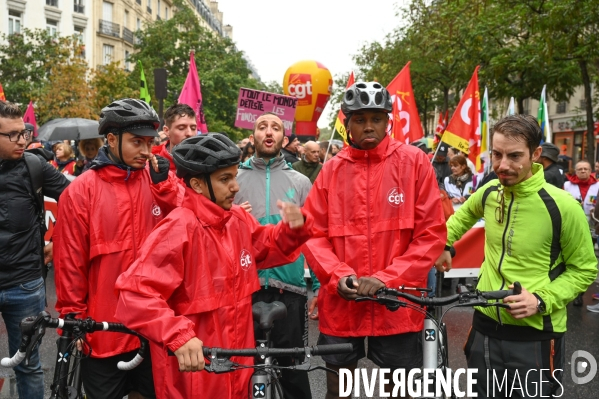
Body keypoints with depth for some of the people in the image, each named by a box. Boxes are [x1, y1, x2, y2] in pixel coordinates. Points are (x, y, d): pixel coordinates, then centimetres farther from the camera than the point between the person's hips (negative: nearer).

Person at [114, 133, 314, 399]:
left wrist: (293, 229, 0)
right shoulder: (178, 229, -21)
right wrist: (179, 337, -36)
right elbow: (135, 294, -26)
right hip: (193, 372, -7)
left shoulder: (239, 220, 3)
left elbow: (266, 247, 20)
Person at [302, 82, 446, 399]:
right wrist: (339, 276, -13)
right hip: (340, 303, 2)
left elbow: (431, 233, -6)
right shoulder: (332, 169, 4)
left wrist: (386, 279, -14)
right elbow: (314, 233, 3)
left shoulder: (414, 162, -3)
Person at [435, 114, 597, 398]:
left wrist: (542, 300, -18)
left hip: (536, 335, -5)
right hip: (485, 325, 5)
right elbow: (464, 215, 22)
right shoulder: (489, 192, -2)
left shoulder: (562, 205, -17)